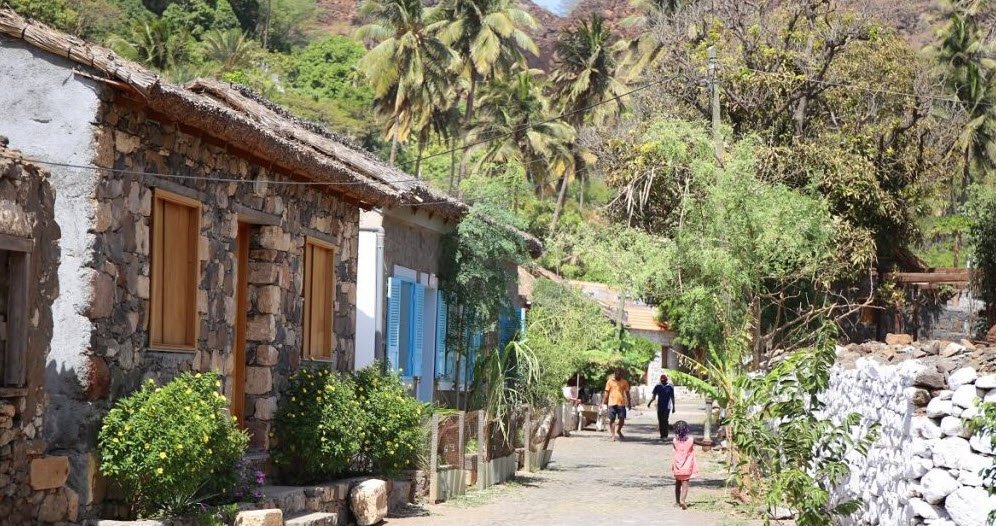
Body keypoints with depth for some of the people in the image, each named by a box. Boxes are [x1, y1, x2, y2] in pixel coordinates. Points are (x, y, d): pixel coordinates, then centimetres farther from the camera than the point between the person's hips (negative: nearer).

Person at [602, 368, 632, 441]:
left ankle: (618, 430, 25)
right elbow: (606, 392, 4)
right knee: (612, 419, -1)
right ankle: (613, 435, 5)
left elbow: (627, 393, 13)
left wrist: (629, 403, 9)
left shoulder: (624, 382, 8)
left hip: (621, 403, 1)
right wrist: (604, 402, -1)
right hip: (612, 403, -1)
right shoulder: (610, 381, 3)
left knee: (622, 419, -1)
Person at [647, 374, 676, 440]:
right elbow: (653, 396, 8)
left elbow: (672, 398, 5)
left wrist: (673, 407, 4)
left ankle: (665, 435, -13)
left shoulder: (670, 387, 1)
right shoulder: (657, 387, 7)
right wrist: (650, 402, -9)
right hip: (659, 407, 3)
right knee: (660, 421, 3)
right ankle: (662, 435, 12)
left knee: (665, 420, -14)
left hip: (667, 407, -3)